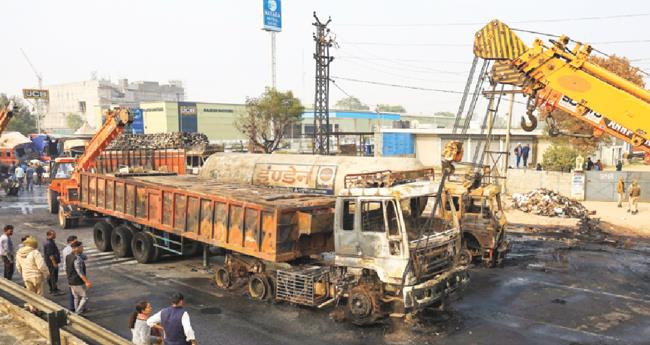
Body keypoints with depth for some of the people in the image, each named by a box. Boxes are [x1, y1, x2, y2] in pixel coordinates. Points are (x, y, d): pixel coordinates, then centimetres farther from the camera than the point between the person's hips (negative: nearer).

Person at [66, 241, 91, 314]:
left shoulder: (68, 257, 3)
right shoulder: (77, 259, -24)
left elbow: (66, 269, 12)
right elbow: (80, 272, -27)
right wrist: (87, 282, -24)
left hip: (71, 282, 9)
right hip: (79, 282, -9)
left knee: (77, 297, 20)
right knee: (85, 297, 5)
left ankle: (77, 311, 28)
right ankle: (78, 313, 2)